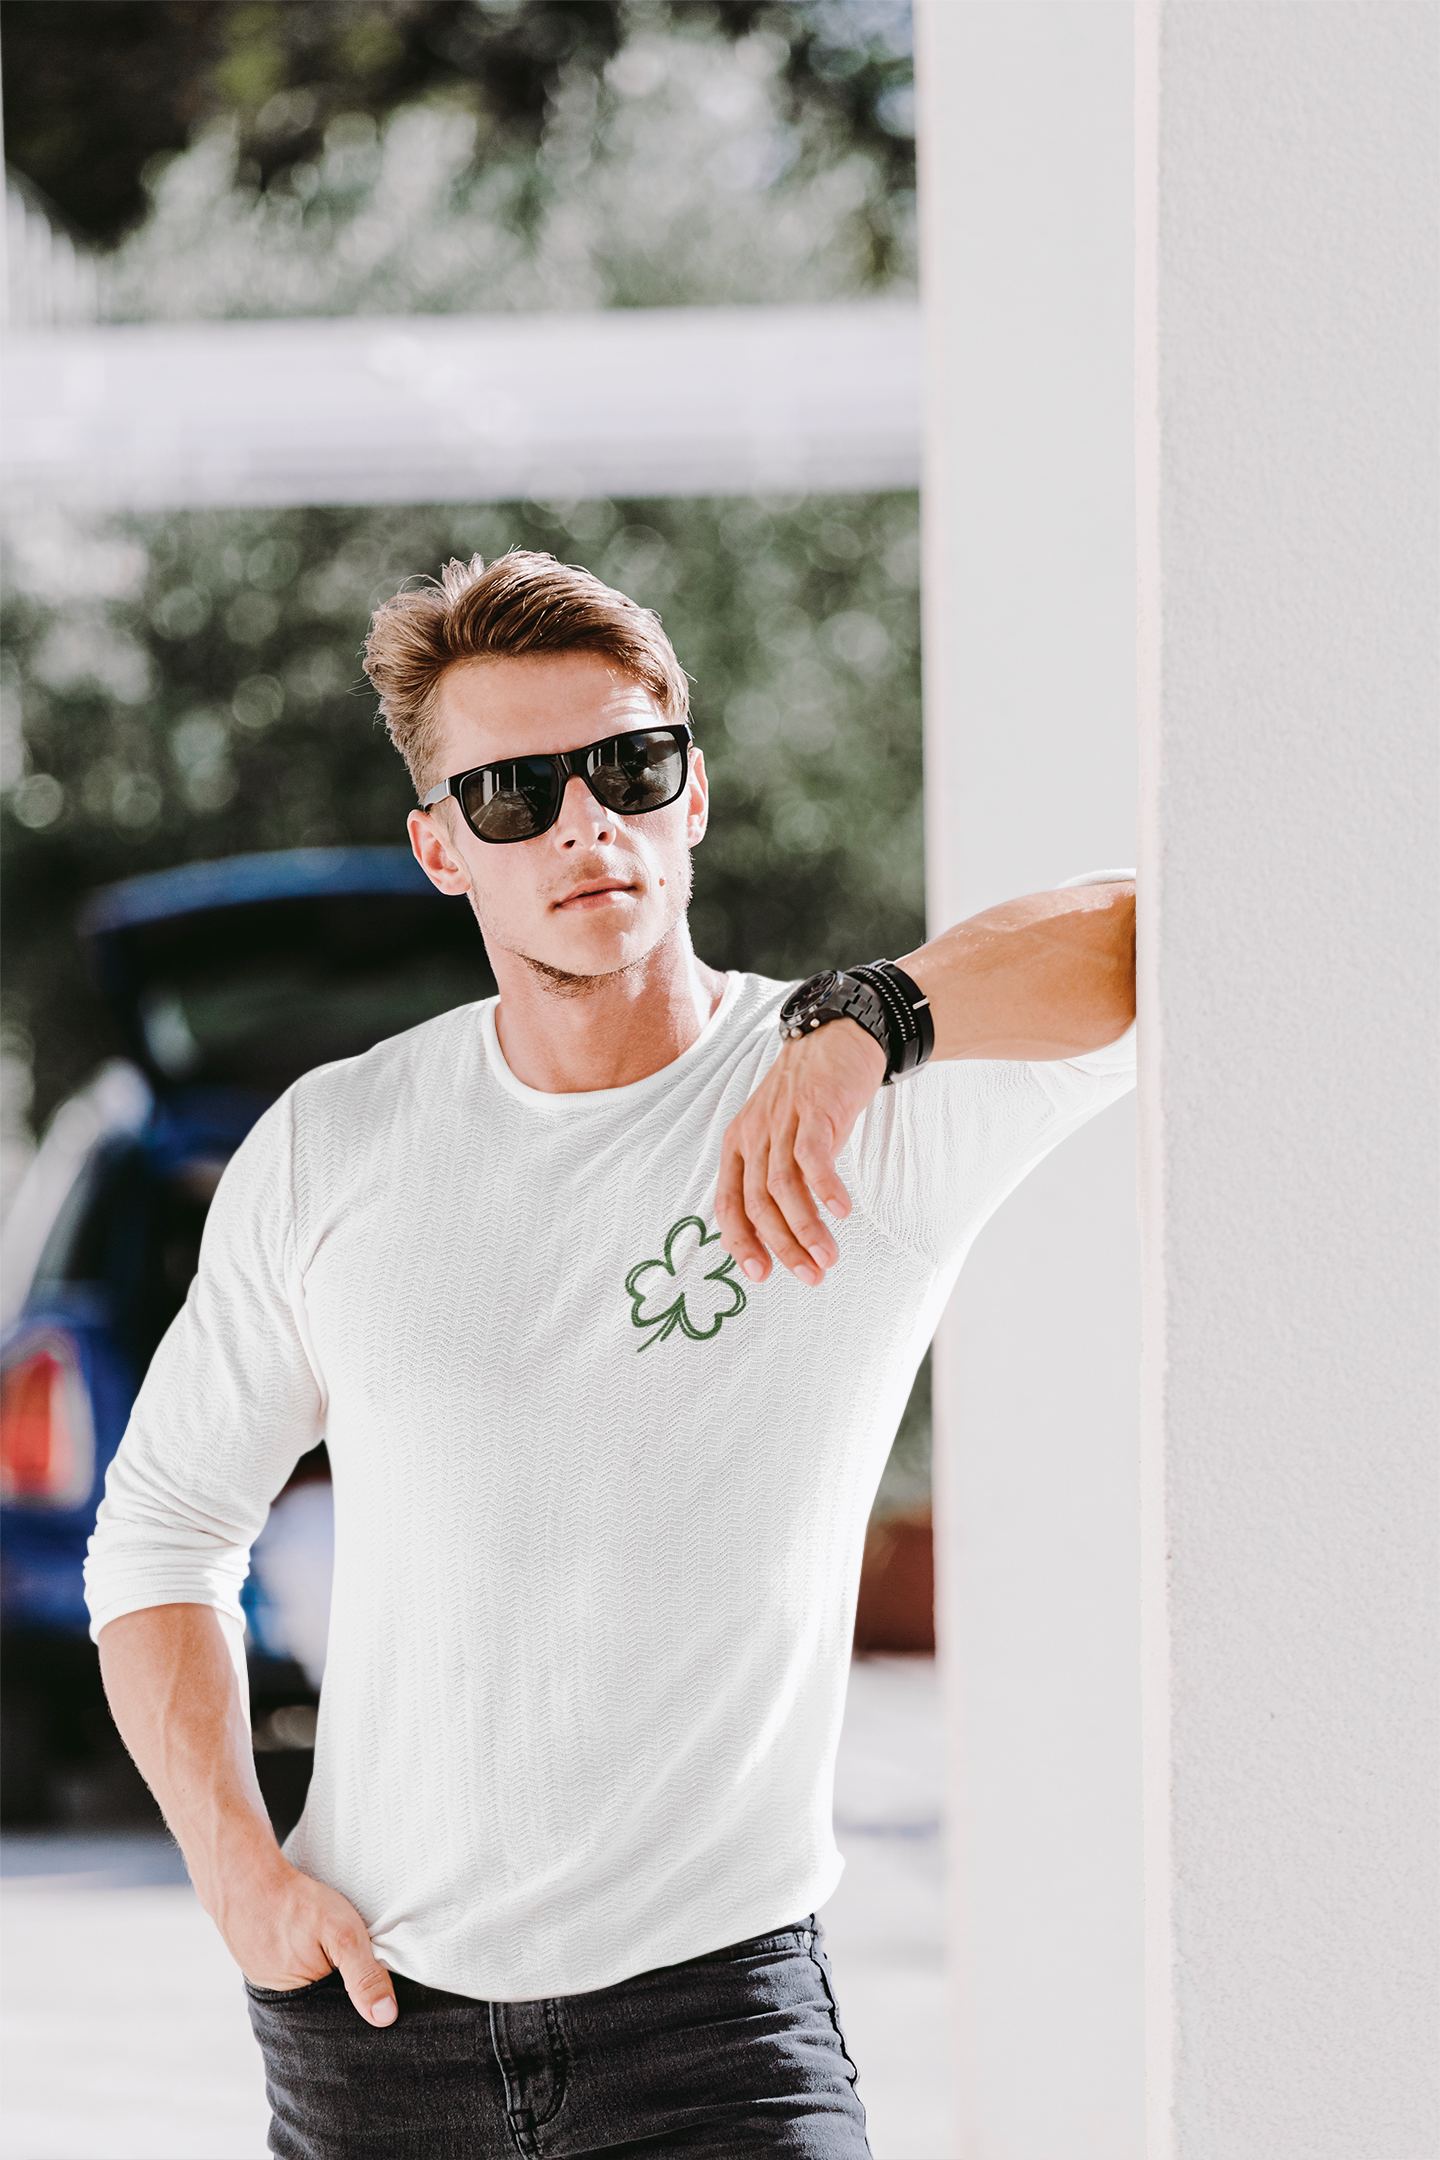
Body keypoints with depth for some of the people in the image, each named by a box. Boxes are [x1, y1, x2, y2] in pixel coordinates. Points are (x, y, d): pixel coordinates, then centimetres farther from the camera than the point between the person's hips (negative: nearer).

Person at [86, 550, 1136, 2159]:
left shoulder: (876, 1110, -7)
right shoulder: (330, 1152, 3)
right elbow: (162, 1531, 12)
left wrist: (858, 1023, -33)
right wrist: (238, 1870, 0)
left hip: (712, 2016, -3)